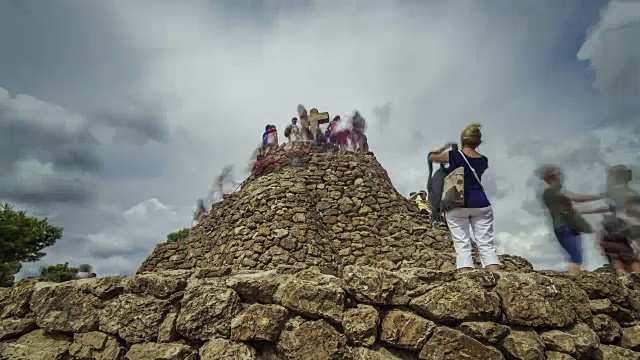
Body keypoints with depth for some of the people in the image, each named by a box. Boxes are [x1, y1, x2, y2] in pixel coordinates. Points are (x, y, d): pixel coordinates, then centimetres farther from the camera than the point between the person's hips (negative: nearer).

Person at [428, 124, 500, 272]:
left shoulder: (453, 156, -3)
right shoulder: (483, 160, 8)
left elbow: (431, 156, 13)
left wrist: (445, 147, 29)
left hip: (457, 204, -3)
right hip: (480, 204, 3)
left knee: (462, 244, -2)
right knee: (486, 244, 3)